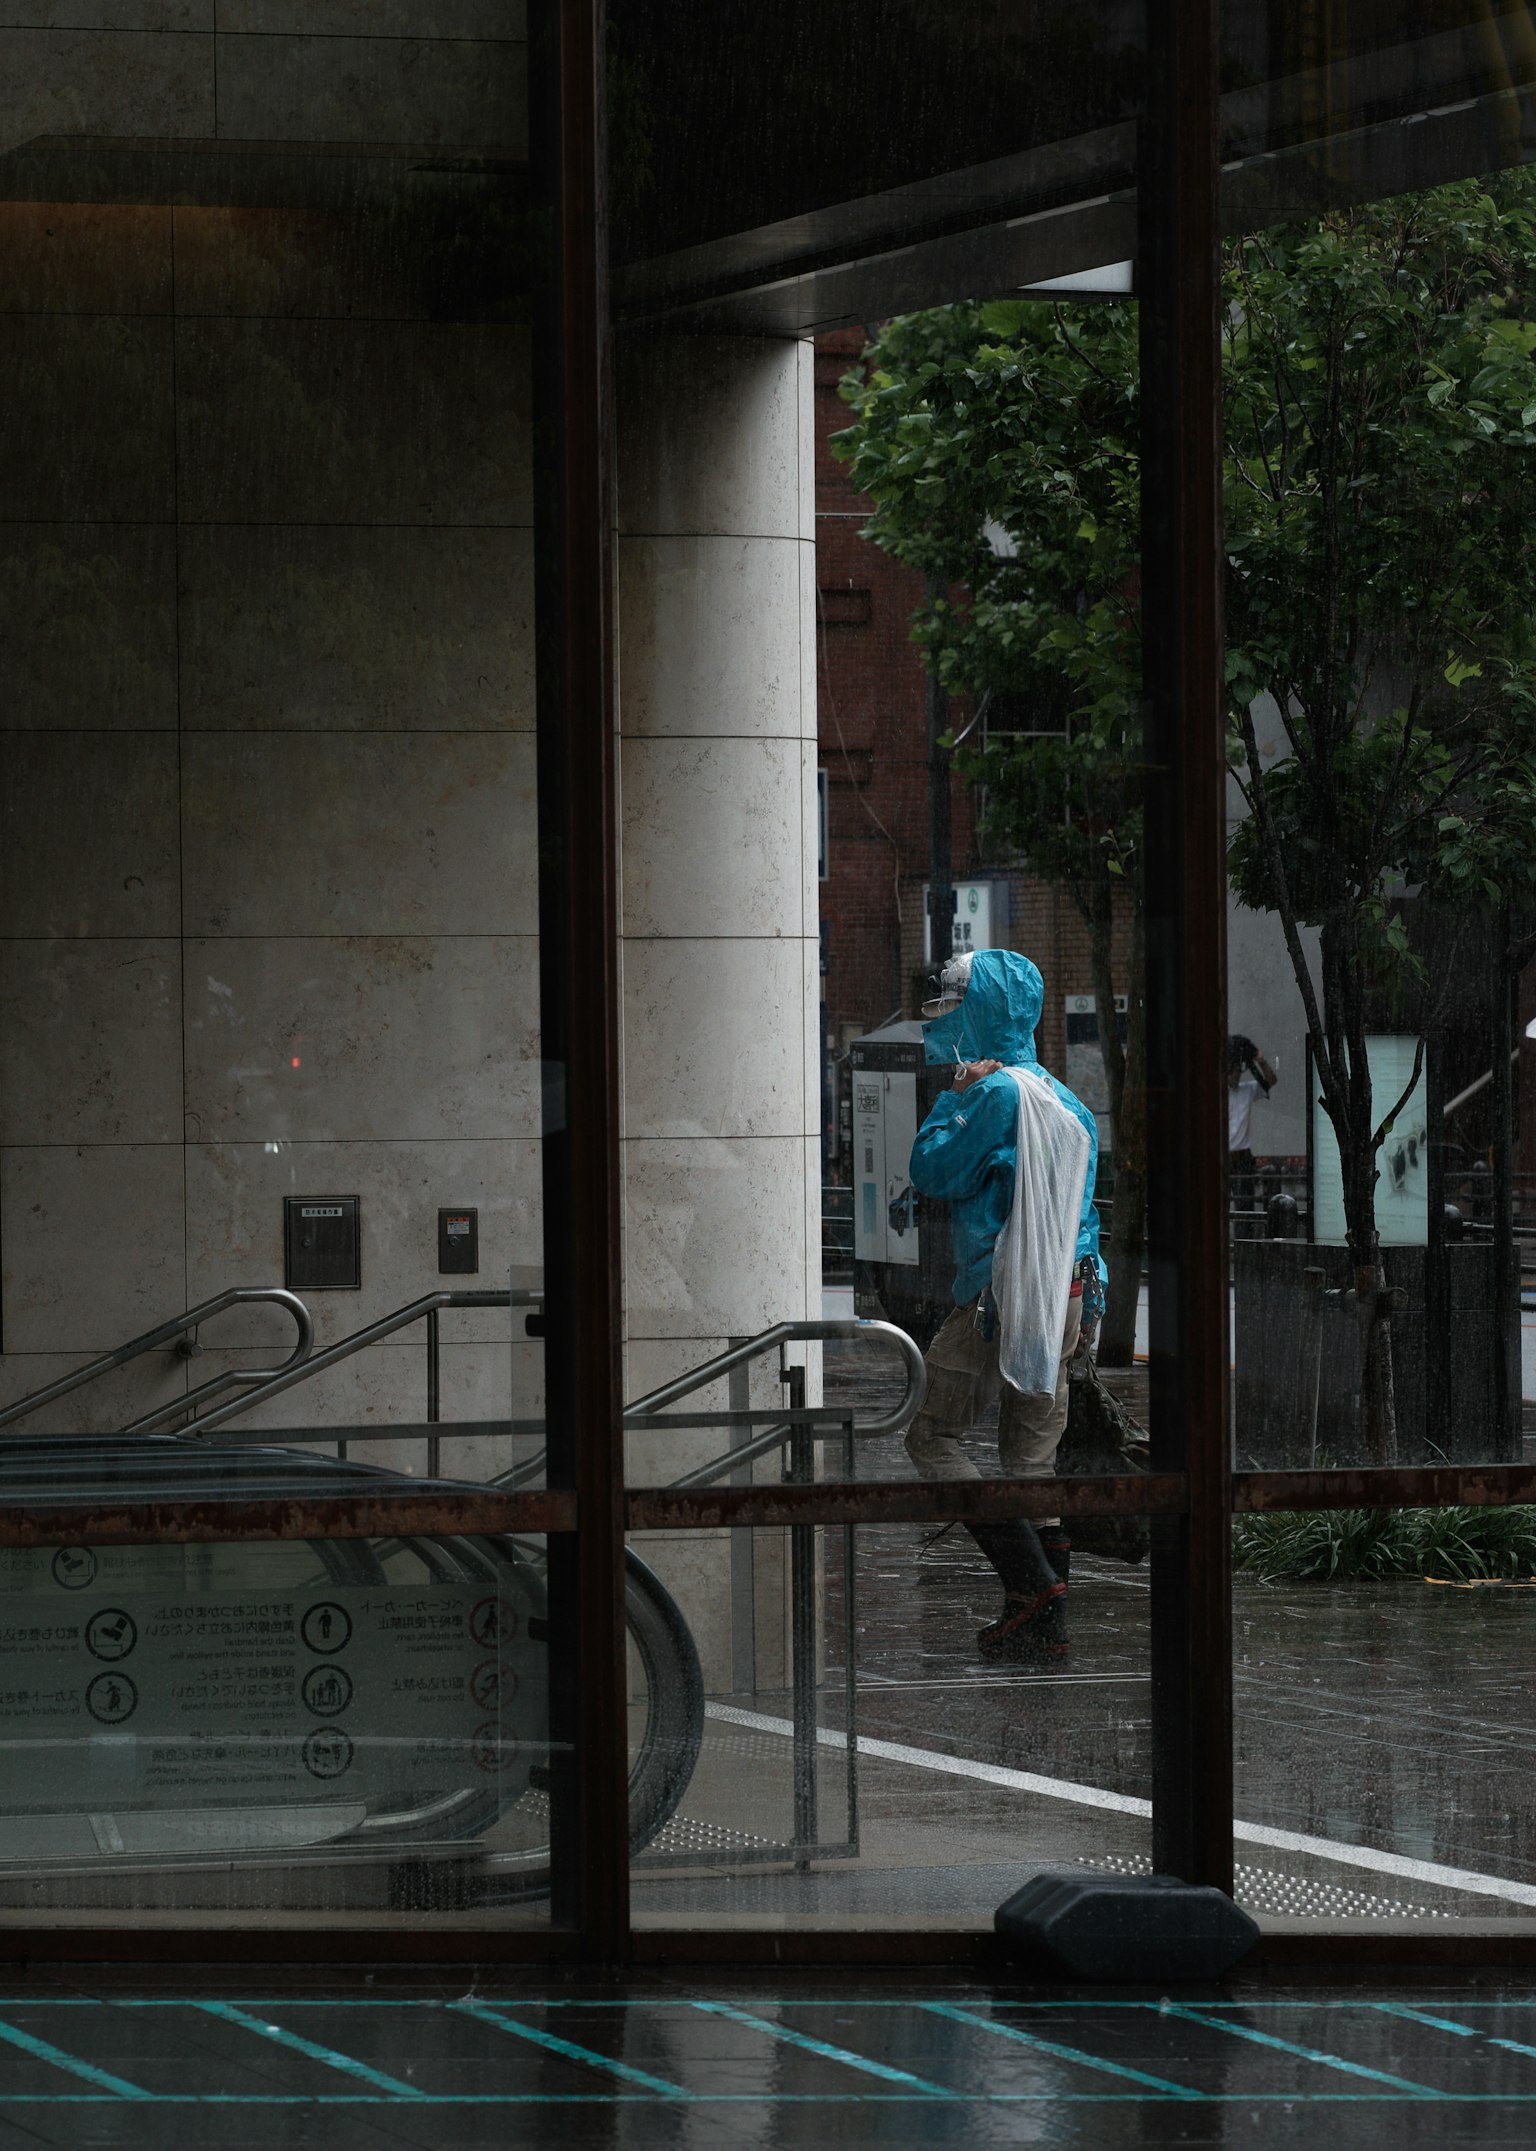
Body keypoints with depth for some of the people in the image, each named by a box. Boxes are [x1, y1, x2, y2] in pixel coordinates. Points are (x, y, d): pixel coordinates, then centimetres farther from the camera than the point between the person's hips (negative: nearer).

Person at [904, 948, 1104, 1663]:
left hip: (1001, 1299, -9)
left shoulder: (999, 1091, -12)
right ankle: (1047, 1622, 7)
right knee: (1032, 1456, 12)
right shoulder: (1064, 1099, 17)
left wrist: (954, 1099, 1)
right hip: (1066, 1297, 9)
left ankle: (1031, 1580, -12)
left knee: (930, 1434, -1)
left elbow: (934, 1173, -12)